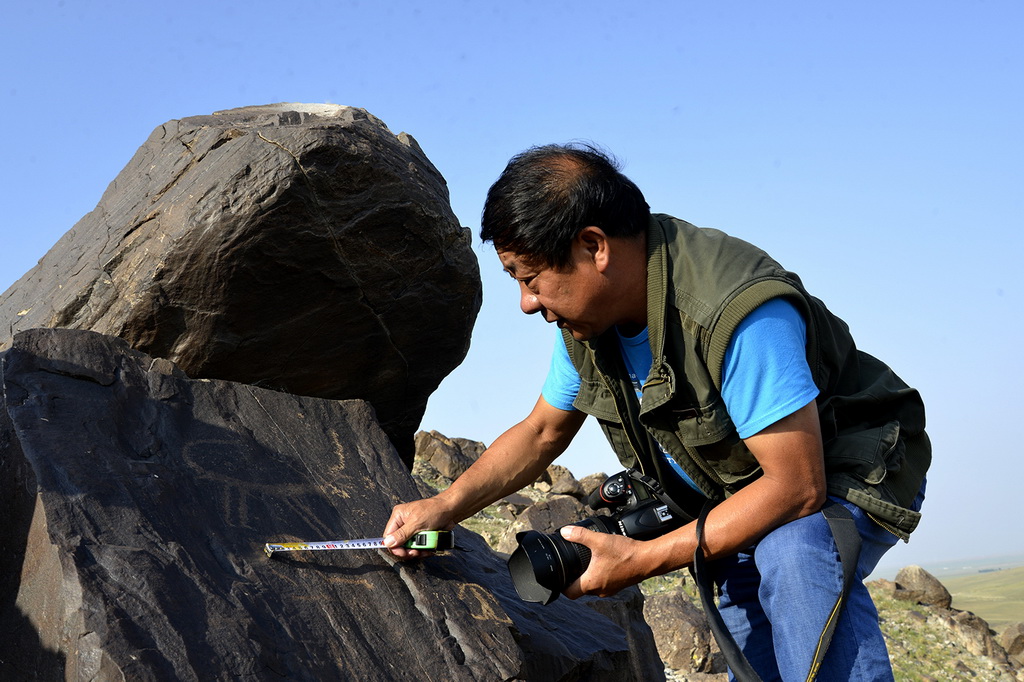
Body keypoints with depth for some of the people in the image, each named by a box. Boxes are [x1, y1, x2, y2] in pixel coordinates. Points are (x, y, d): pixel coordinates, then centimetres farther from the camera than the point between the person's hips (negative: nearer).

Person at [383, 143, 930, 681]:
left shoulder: (739, 311, -35)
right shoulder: (588, 317, -8)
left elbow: (798, 486, -33)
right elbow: (541, 433, 8)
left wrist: (643, 560, -29)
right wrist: (445, 506, -8)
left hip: (851, 475, -7)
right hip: (741, 493, 7)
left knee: (793, 552, -36)